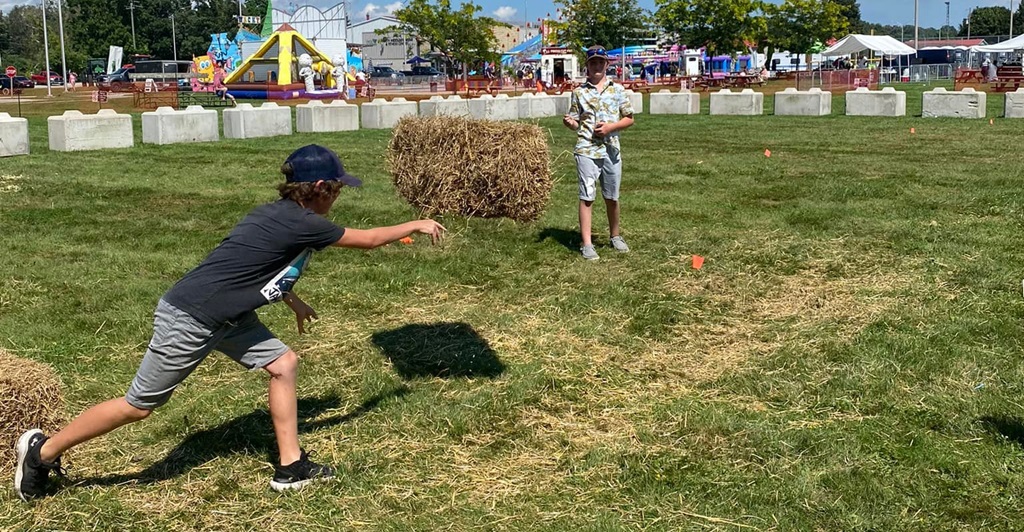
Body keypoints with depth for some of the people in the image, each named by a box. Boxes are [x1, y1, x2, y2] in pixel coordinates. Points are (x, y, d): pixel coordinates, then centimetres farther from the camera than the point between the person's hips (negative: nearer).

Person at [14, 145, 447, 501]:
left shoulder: (278, 214, 6)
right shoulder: (302, 224, -20)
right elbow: (367, 239, -7)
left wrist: (289, 297, 27)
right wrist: (415, 225, 6)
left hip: (224, 316, 10)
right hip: (187, 320, -10)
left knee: (283, 363, 5)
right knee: (139, 406, 3)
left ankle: (290, 467, 11)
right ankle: (43, 451, 20)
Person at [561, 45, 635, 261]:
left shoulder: (618, 89, 7)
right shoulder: (579, 92, 5)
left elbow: (629, 119, 8)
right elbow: (576, 123, 8)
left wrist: (610, 127, -9)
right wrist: (569, 122, -15)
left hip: (611, 150, 2)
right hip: (586, 150, -2)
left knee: (612, 197, 11)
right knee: (587, 196, -5)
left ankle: (615, 236, 29)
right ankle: (587, 244, -4)